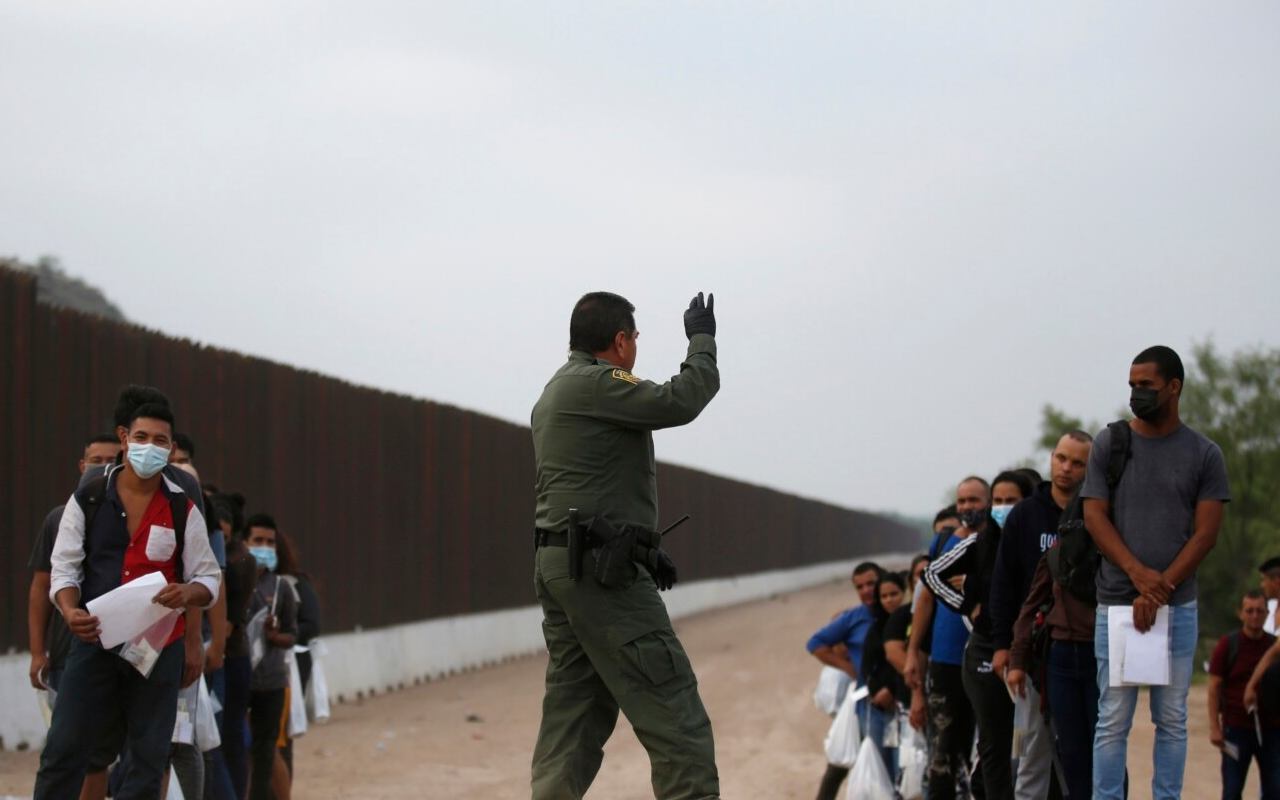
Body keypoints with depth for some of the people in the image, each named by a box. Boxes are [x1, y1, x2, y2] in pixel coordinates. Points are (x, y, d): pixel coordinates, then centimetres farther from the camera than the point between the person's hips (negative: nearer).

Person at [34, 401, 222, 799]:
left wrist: (187, 593, -19)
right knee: (64, 747, -3)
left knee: (149, 754, 4)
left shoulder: (184, 510, 3)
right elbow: (64, 568, 3)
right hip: (95, 639, -1)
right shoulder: (86, 501, 2)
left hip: (158, 647, 1)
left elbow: (208, 579, 5)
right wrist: (70, 612, -18)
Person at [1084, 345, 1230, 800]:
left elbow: (1206, 533, 0)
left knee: (1172, 720, 4)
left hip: (1177, 605, 0)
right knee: (1113, 720, -1)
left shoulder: (1204, 455, 5)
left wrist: (1159, 588, -10)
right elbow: (1094, 517, 1)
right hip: (1115, 603, 0)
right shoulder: (1109, 445, 7)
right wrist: (1138, 573, -13)